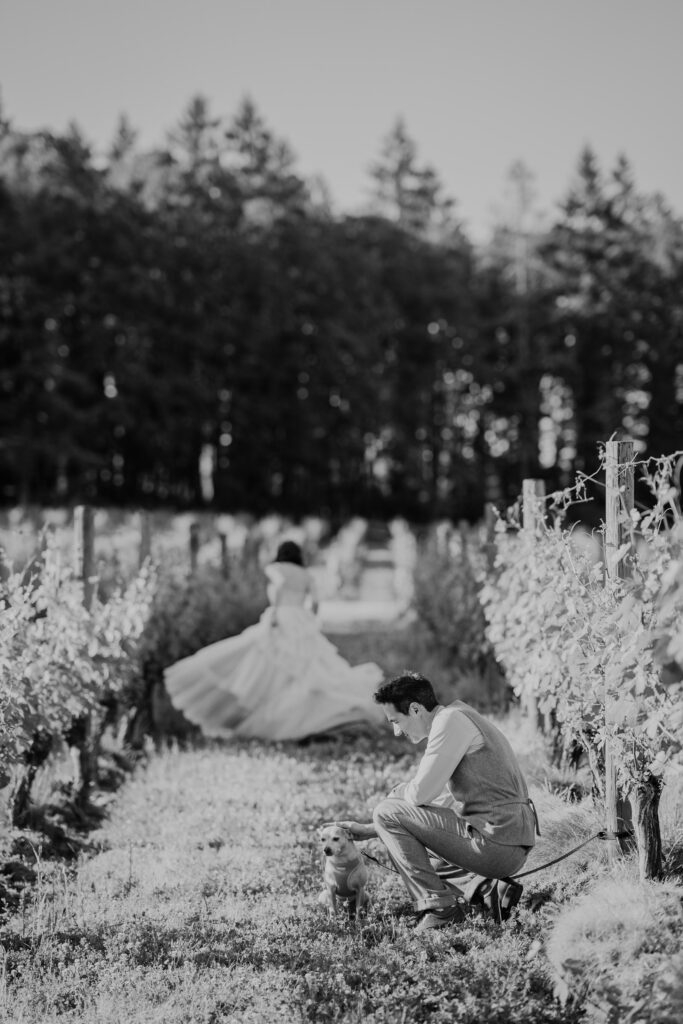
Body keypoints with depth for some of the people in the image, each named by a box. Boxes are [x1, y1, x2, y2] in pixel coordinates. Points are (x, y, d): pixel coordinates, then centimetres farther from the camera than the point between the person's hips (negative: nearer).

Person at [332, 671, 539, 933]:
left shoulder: (451, 720, -10)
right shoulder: (460, 721, 20)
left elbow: (421, 793, -16)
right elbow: (435, 799, 26)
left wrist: (396, 794, 8)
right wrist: (369, 830, 24)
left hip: (495, 841, -10)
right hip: (511, 849, 10)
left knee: (387, 813, -4)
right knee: (419, 851, 30)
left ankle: (438, 905, -4)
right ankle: (488, 888, 9)